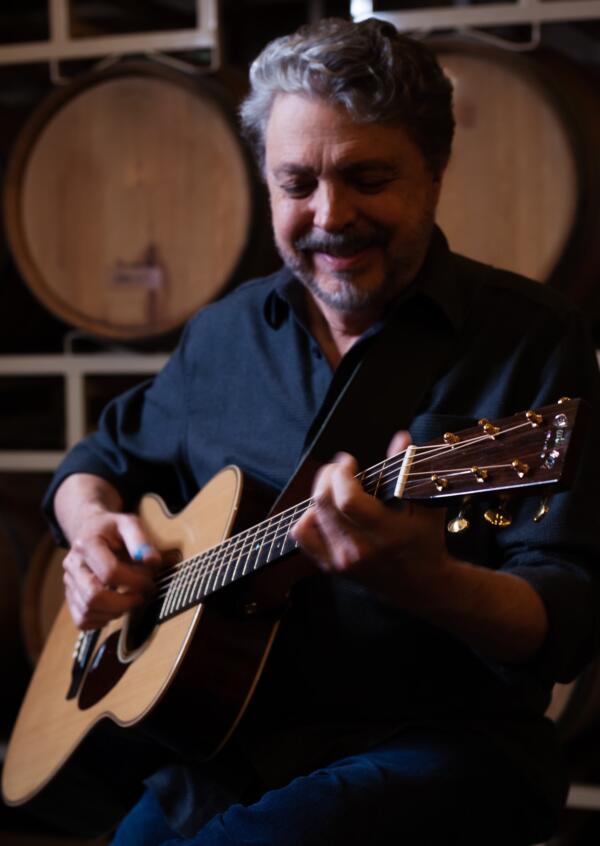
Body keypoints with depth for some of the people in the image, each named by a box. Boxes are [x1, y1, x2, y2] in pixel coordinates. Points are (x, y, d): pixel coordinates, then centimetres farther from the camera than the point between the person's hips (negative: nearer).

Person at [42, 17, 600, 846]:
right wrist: (95, 528, 2)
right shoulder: (227, 333, 11)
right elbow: (101, 458, 26)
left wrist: (421, 581, -32)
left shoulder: (532, 336, -5)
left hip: (443, 745, -4)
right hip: (223, 747, 4)